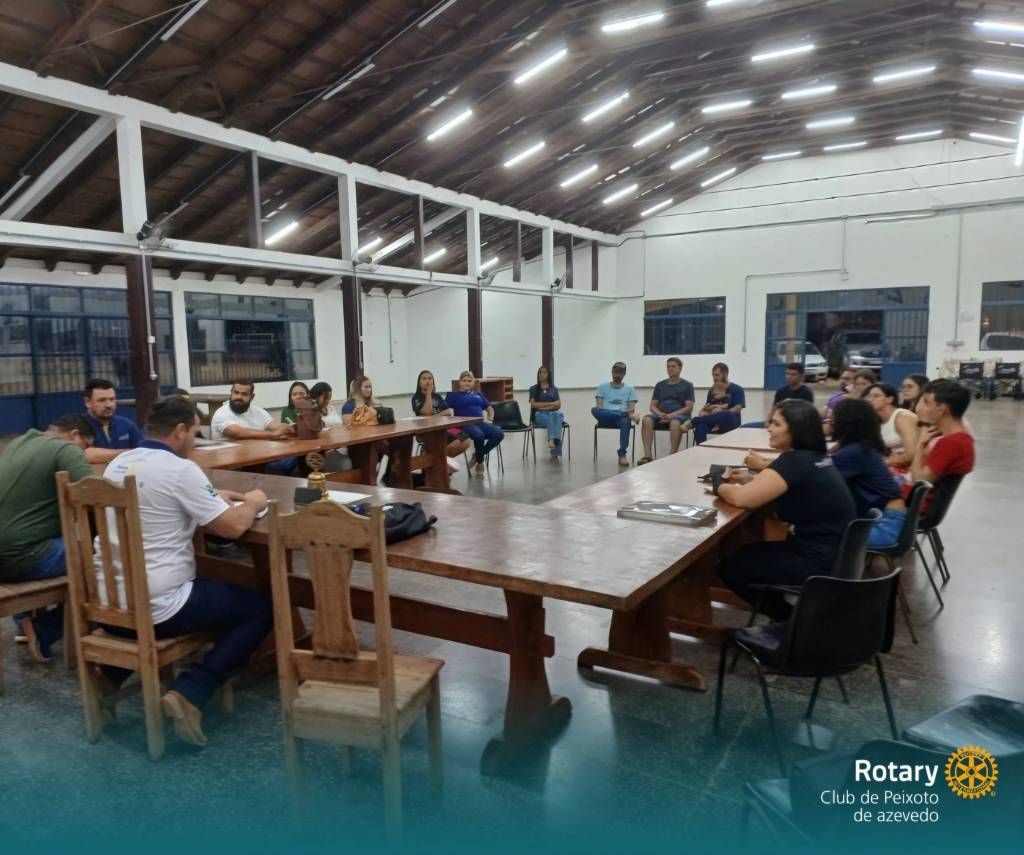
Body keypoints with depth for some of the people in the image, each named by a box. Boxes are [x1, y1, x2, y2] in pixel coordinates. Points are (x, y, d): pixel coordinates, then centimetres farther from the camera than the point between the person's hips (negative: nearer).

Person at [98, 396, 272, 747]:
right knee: (261, 608, 5)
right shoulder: (180, 469, -16)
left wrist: (214, 497, 20)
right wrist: (253, 503, 6)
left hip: (109, 603, 8)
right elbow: (233, 526, -15)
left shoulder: (118, 464, 8)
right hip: (158, 608, -8)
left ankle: (112, 675, 22)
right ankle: (189, 693, -7)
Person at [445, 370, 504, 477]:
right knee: (479, 435, -38)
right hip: (465, 424, -5)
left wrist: (489, 420, 15)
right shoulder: (453, 395, 13)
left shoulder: (478, 394, 26)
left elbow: (490, 408, 33)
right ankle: (480, 463, -11)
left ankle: (477, 456, -6)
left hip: (480, 423, 5)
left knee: (499, 434, -24)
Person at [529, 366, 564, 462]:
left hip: (553, 413, 2)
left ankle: (552, 440, -61)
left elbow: (558, 406, 6)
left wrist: (544, 407, -8)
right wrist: (551, 403, -5)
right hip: (540, 415, -2)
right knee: (551, 420, -38)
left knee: (558, 415, -39)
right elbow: (533, 404, -1)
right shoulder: (534, 388, 14)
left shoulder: (554, 389, 19)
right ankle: (555, 453, -53)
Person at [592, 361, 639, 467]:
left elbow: (631, 408, 7)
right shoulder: (603, 387, 17)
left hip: (622, 416, 0)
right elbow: (599, 407, 5)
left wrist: (631, 414, -17)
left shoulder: (630, 389, 18)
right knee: (594, 410, -36)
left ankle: (622, 455, -36)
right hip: (605, 418, 0)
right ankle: (628, 416, -37)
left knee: (626, 422, -40)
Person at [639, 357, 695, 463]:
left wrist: (671, 415, -13)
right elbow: (653, 406, 16)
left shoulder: (687, 385, 11)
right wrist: (660, 414, -8)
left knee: (675, 422, -40)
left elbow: (689, 408, 1)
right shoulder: (660, 385, 21)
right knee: (647, 420, -31)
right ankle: (647, 455, -37)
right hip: (660, 415, 3)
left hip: (680, 415, -3)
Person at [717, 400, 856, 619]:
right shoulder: (815, 457, 8)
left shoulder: (795, 461, -21)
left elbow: (741, 498, -26)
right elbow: (778, 483, 25)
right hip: (835, 555, 10)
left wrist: (721, 487, -4)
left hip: (821, 565, -10)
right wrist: (749, 479, 6)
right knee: (747, 554, 20)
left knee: (731, 567, 0)